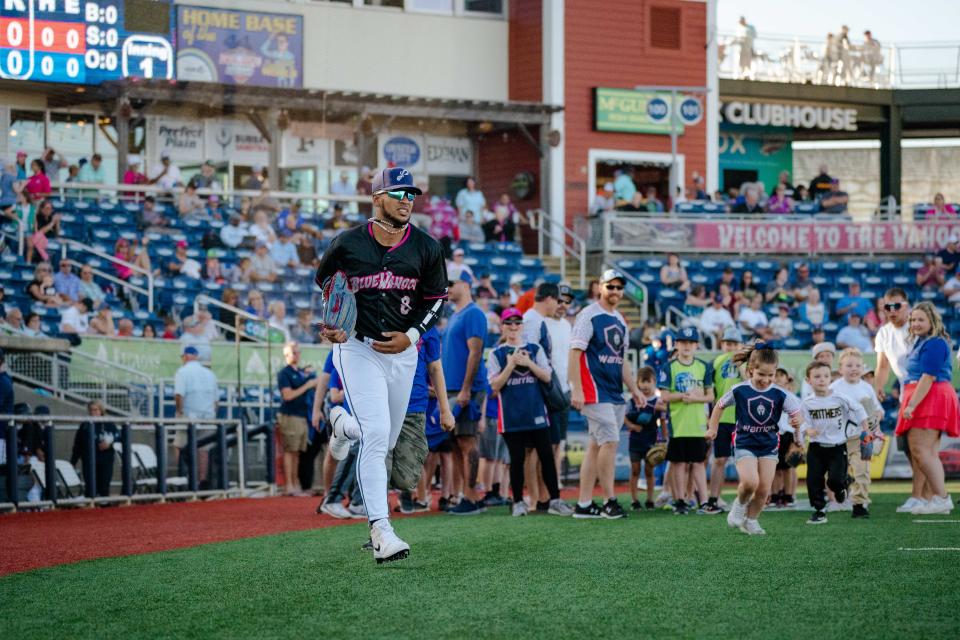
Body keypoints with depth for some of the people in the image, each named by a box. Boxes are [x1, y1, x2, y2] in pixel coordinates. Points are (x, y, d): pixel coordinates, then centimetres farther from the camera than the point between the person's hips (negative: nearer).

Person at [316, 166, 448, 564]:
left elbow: (435, 299, 8)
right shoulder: (348, 244, -7)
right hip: (357, 349, -4)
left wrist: (410, 336, -8)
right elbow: (321, 282, 10)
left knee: (385, 440, 16)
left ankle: (343, 424, 54)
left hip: (402, 353, 4)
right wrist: (327, 324, -7)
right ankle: (380, 532, -20)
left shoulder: (425, 248, -1)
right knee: (376, 432, -20)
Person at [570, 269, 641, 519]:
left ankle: (584, 504, 9)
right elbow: (575, 352, -12)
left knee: (596, 446, 7)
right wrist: (576, 390, -19)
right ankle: (610, 501, -6)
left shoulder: (620, 320, 18)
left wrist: (634, 389, 19)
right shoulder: (589, 315, -7)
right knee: (610, 442, -12)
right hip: (595, 393, -8)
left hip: (615, 394, 8)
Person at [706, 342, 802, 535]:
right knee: (750, 482, -23)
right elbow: (720, 405, 5)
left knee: (764, 489, 0)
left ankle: (751, 520, 24)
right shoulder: (739, 391, -11)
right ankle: (740, 504, 9)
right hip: (745, 444, -2)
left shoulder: (780, 395, -10)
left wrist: (797, 421, -32)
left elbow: (796, 412, -10)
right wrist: (713, 428, 5)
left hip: (769, 446, 2)